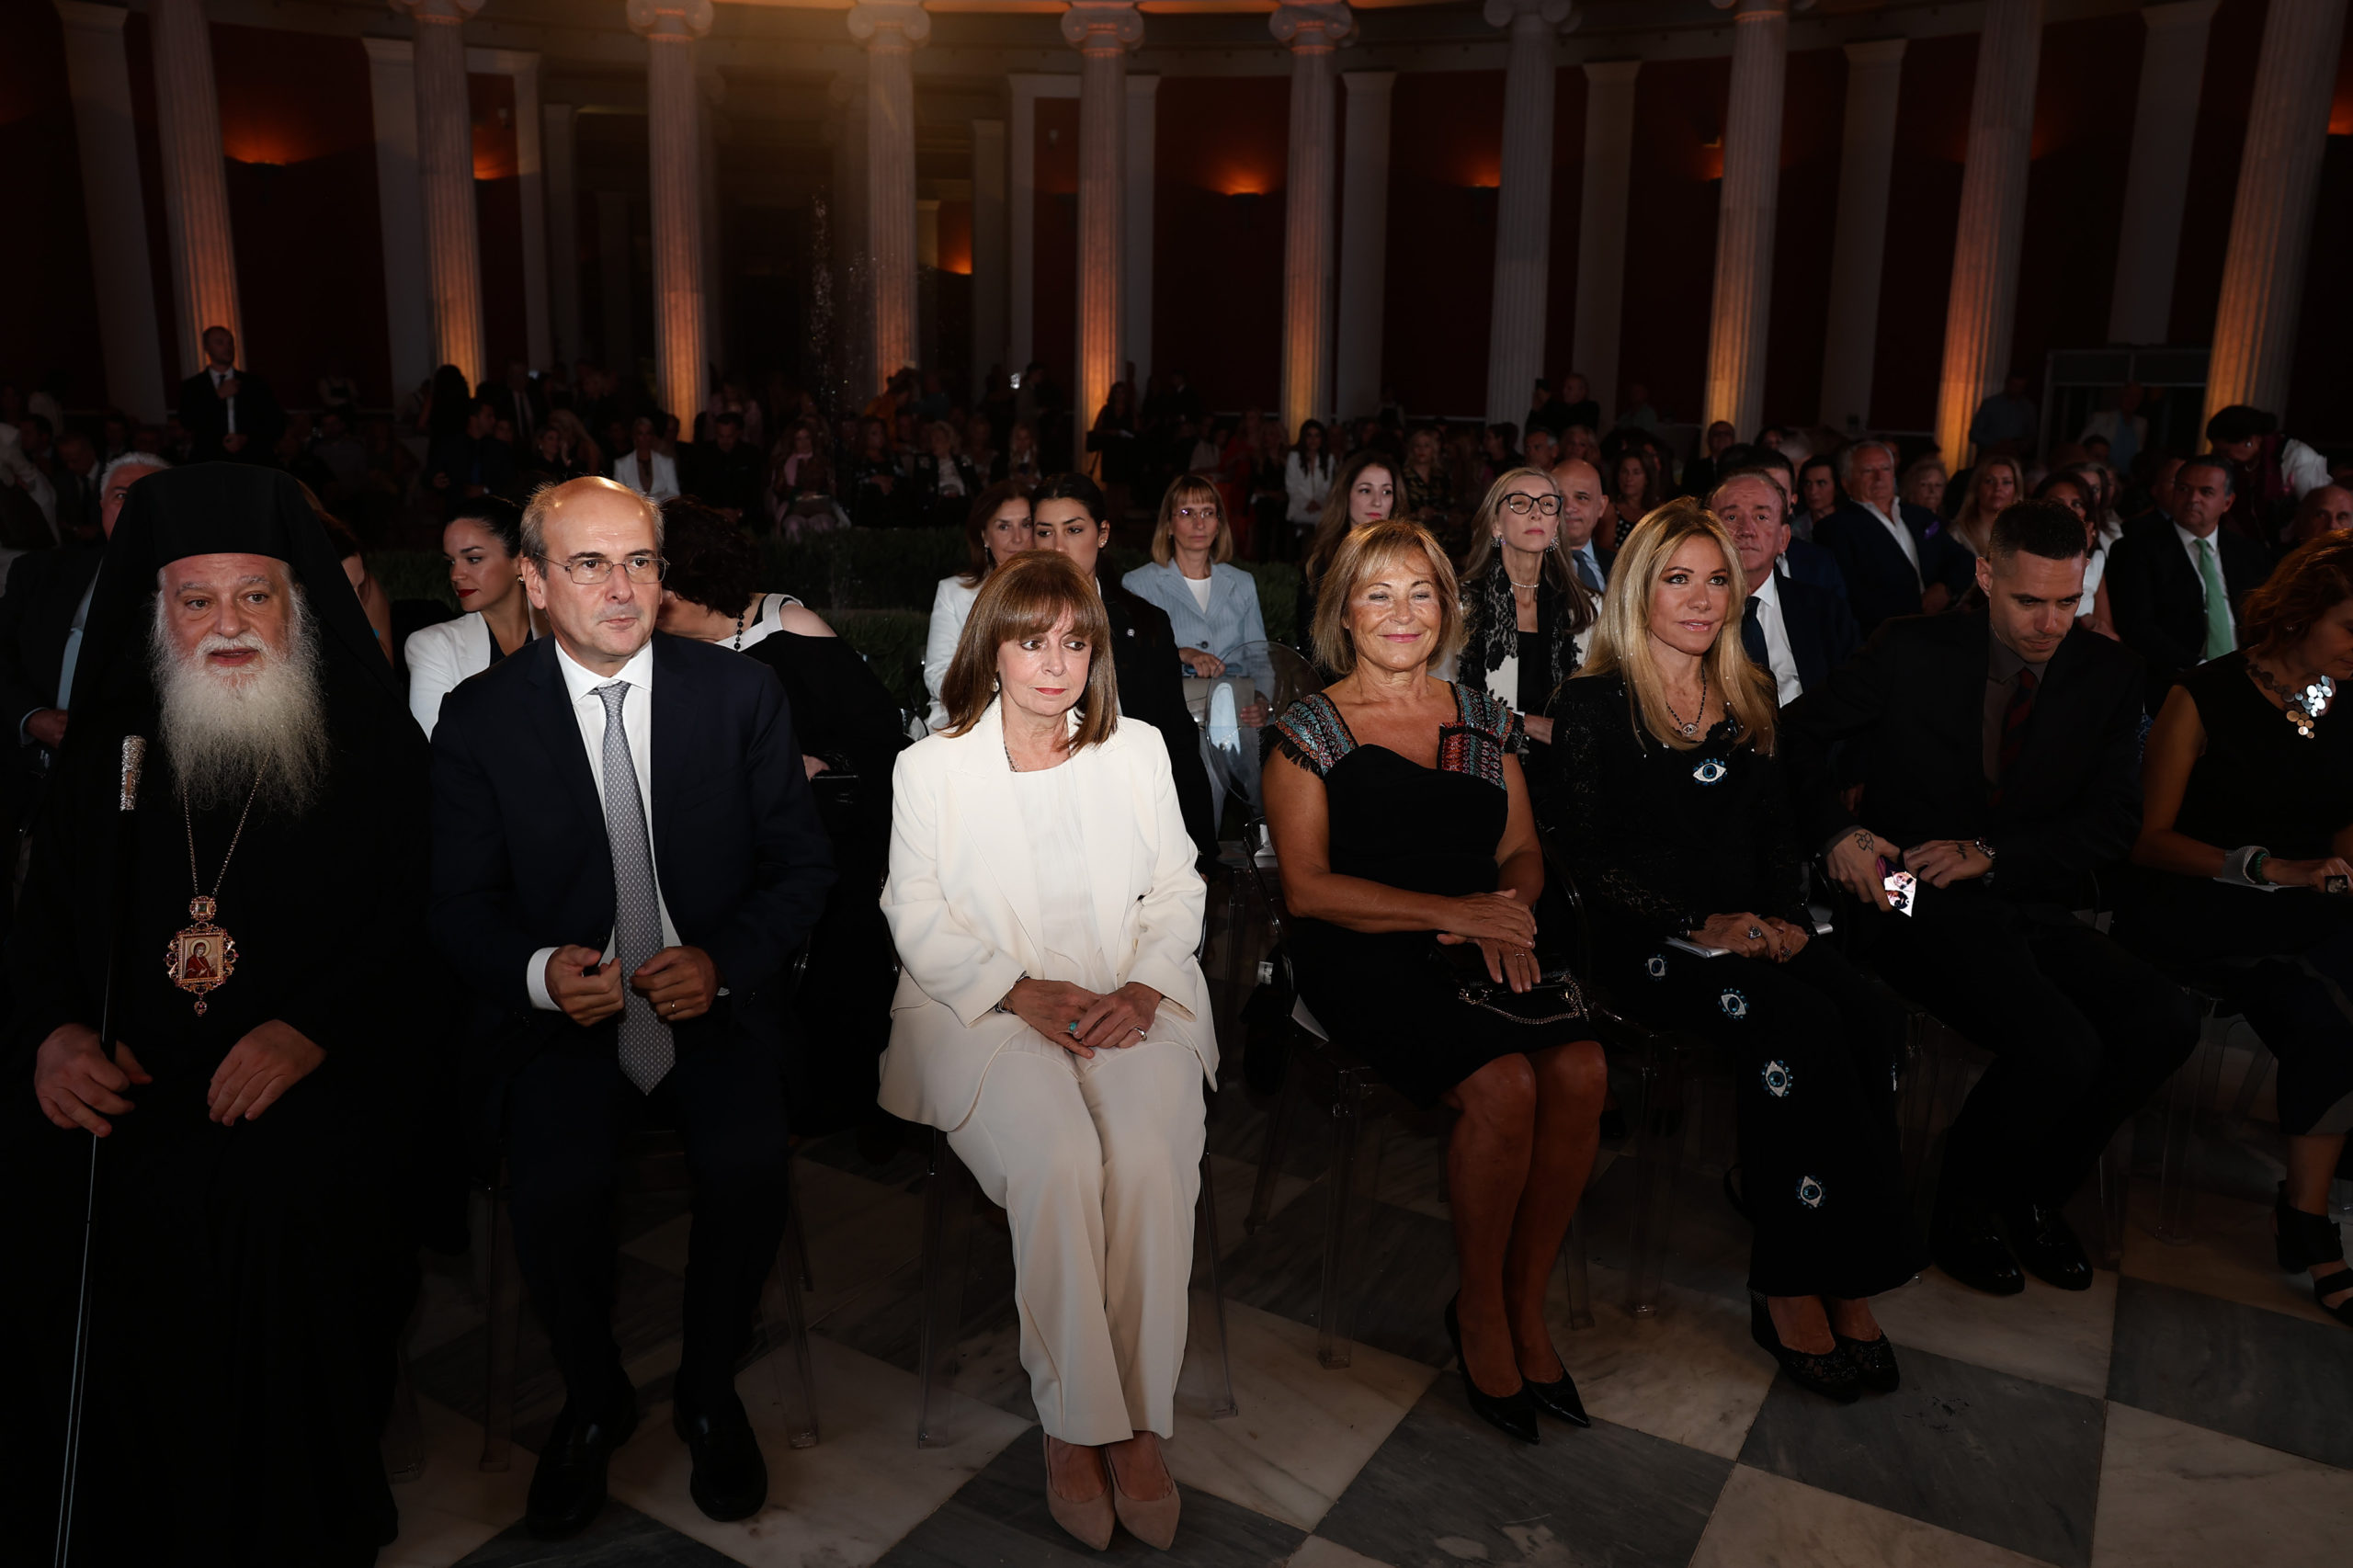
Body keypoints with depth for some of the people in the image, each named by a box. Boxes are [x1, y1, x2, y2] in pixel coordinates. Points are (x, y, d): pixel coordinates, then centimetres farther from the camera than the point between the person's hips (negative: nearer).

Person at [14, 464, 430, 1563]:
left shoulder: (373, 752, 3)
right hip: (121, 1090, 3)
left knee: (292, 1199, -17)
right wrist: (51, 1033, -7)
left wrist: (313, 1029, -18)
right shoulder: (109, 757, 12)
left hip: (307, 1087, -2)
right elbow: (44, 920, 13)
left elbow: (415, 925, -3)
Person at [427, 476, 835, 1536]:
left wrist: (724, 961, -13)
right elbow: (459, 903, 3)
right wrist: (541, 972, -18)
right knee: (553, 1181, -25)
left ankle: (709, 1390, 4)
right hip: (558, 1013, 0)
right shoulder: (479, 719, 1)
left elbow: (801, 864, 4)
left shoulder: (740, 693, 1)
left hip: (711, 1000, 0)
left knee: (749, 1162, -26)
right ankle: (593, 1400, 7)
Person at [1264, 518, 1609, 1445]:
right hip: (1362, 957, -4)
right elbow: (1308, 888, -7)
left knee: (1580, 1071, -24)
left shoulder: (1484, 719, 16)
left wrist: (1507, 913, -8)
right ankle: (1478, 1309, -2)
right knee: (1503, 1085, -28)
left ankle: (1527, 1305, -3)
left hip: (1485, 947, 4)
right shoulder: (1310, 729, 2)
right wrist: (1454, 911, -15)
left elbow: (1523, 856, 16)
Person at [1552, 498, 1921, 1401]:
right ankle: (1794, 1285, -19)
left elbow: (1775, 831, 18)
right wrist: (1698, 925, -17)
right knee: (1802, 1025, -31)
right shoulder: (1595, 705, -1)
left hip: (1752, 929, 5)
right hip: (1647, 943, -5)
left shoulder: (1749, 696, 17)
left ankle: (1841, 1277, -18)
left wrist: (1786, 919, -1)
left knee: (1872, 1015, -25)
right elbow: (1590, 856, -6)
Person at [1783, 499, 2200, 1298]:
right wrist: (1838, 829, -15)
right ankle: (1964, 1205, 3)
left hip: (2032, 905, 5)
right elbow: (1798, 730, 3)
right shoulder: (1913, 650, -3)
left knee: (2166, 1022, -19)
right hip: (1920, 903, -5)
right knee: (2062, 1048, -27)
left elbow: (2114, 819, 4)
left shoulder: (2108, 672, 6)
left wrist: (1991, 854, -12)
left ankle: (2033, 1194, 6)